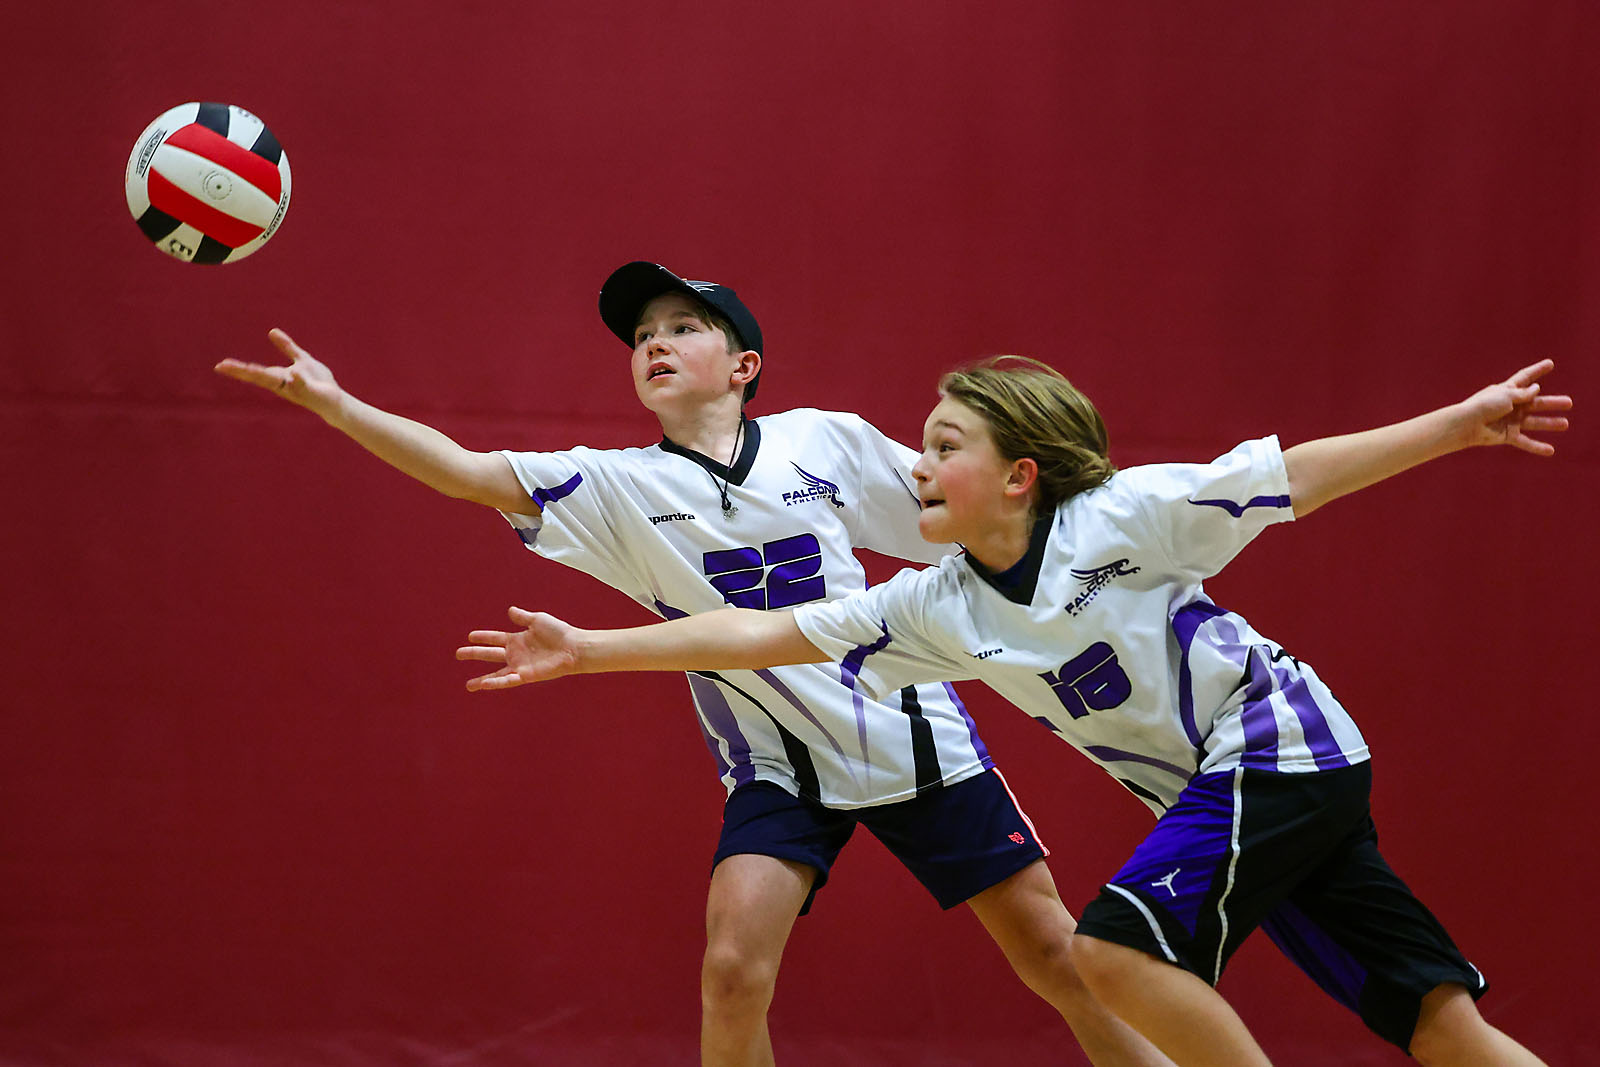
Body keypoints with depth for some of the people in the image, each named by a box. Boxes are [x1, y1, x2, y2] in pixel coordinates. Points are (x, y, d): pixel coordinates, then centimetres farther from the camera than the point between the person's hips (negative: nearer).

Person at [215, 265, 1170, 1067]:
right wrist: (333, 402, -27)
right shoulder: (619, 489, -5)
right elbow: (466, 471, -17)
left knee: (1054, 954, 2)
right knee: (733, 973, -17)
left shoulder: (825, 442, -4)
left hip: (913, 735, 0)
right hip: (779, 769, 0)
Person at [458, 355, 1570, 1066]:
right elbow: (764, 634, 4)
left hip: (1280, 745, -6)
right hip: (1217, 790, 6)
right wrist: (587, 650, 2)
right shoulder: (935, 607, 3)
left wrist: (1462, 423, -13)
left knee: (1119, 943, -21)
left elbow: (1296, 475, -10)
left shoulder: (1120, 517, -14)